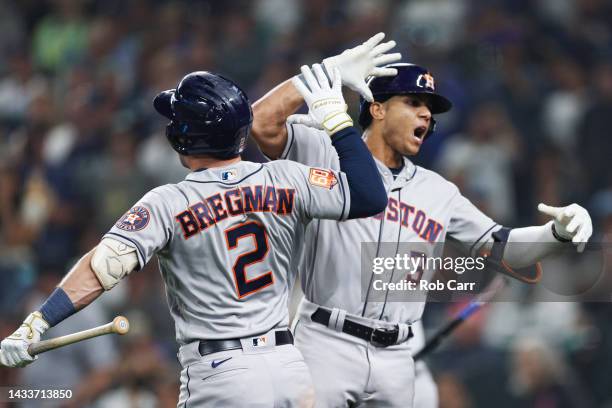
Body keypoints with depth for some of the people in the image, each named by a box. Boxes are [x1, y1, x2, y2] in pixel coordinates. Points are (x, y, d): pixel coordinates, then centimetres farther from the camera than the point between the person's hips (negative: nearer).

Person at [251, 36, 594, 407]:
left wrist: (559, 231, -4)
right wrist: (329, 70, -11)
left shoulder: (438, 192, 16)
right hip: (328, 345, -5)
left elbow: (501, 247, 15)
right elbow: (263, 123, -12)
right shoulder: (330, 156, 1)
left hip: (395, 358, 5)